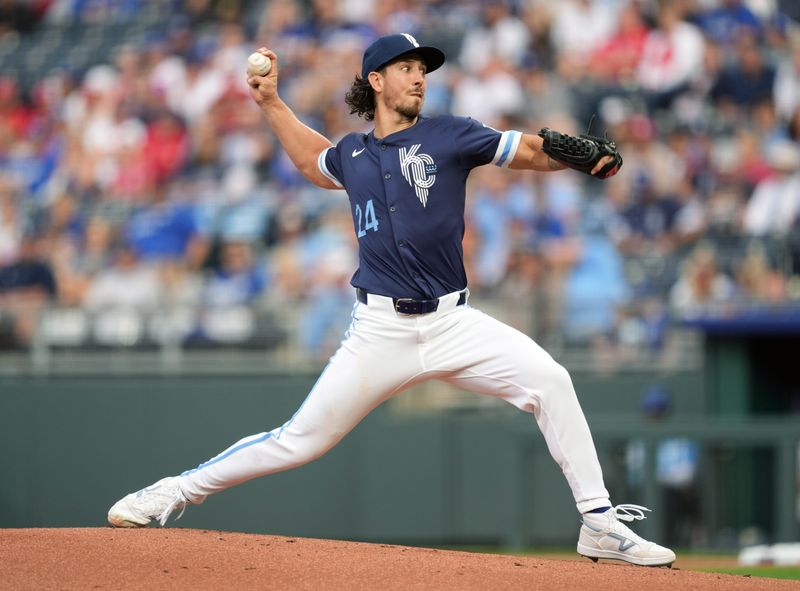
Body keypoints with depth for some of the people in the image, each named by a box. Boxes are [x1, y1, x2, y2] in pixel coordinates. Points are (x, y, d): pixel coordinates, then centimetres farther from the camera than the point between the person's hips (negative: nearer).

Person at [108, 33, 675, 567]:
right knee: (301, 440, -2)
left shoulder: (449, 136, 3)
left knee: (548, 380, -20)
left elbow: (533, 151, -6)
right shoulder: (352, 154, 11)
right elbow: (313, 161, 35)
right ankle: (180, 490, 15)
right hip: (381, 331, 1)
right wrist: (271, 103, 29)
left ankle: (601, 525, -12)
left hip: (453, 321, -1)